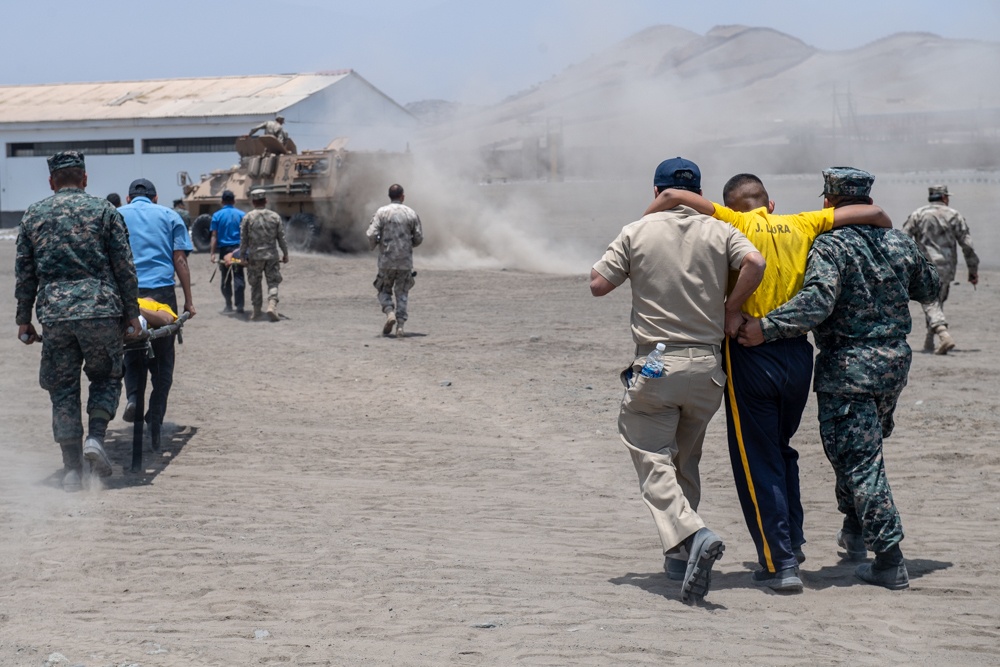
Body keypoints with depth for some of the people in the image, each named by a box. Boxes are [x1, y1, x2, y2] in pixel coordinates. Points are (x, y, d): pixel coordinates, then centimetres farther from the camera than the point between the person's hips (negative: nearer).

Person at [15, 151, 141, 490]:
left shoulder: (34, 214, 11)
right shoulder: (103, 210, 4)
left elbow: (24, 271, 11)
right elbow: (124, 266, 3)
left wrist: (23, 318, 17)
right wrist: (131, 312, 9)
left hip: (54, 313, 2)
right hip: (101, 309, -2)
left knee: (63, 389, 8)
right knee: (106, 377, 15)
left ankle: (72, 469, 4)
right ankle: (95, 437, -7)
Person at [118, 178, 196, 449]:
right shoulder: (170, 216, 14)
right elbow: (180, 260, 5)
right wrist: (188, 300, 6)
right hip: (162, 292, -1)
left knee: (132, 355, 17)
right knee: (162, 361, 7)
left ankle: (133, 398, -10)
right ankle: (154, 424, 0)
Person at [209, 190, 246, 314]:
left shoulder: (217, 215, 0)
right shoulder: (241, 215, 1)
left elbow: (214, 236, -4)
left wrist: (212, 253, -4)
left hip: (224, 249, 0)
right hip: (238, 249, 0)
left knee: (226, 278, 12)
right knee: (238, 278, -1)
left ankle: (229, 305, 14)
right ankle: (239, 306, -9)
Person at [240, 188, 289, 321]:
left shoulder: (247, 218, -4)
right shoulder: (275, 217, 0)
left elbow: (243, 239, -3)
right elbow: (281, 238, 3)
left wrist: (242, 256, 5)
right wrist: (285, 254, 13)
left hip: (254, 256, 0)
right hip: (271, 255, 0)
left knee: (255, 283, 12)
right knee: (273, 283, 5)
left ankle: (256, 311, 16)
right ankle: (272, 305, -17)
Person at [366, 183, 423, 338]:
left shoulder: (382, 212, -4)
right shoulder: (411, 213, 2)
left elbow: (372, 234, -12)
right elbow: (419, 238, 3)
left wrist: (372, 246, 9)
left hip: (386, 260, -1)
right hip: (405, 261, 1)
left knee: (384, 291, 15)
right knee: (402, 293, 10)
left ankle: (390, 313, -11)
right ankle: (400, 325, -1)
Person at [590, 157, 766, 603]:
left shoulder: (637, 233, 0)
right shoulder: (719, 232, 4)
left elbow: (598, 285, -2)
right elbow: (755, 263, -13)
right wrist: (727, 314, -2)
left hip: (655, 368, -3)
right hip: (707, 365, 3)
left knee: (654, 464, -5)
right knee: (685, 461, 19)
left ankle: (691, 536, -28)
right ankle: (679, 556, 19)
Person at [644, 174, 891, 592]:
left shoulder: (736, 224, -2)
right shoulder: (800, 225, 9)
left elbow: (673, 197, -11)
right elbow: (871, 213, 10)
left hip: (751, 355, -4)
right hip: (798, 353, 4)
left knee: (757, 462, 4)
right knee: (781, 450, 25)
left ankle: (780, 562, 2)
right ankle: (793, 542, 27)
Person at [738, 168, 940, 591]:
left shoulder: (832, 246, -13)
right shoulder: (900, 243, 8)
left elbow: (817, 301, -29)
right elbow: (930, 289, 23)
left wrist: (765, 327, -30)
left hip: (848, 368, -7)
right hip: (895, 363, 7)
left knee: (859, 461, -3)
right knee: (864, 450, 25)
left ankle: (890, 560, -6)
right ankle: (855, 531, 35)